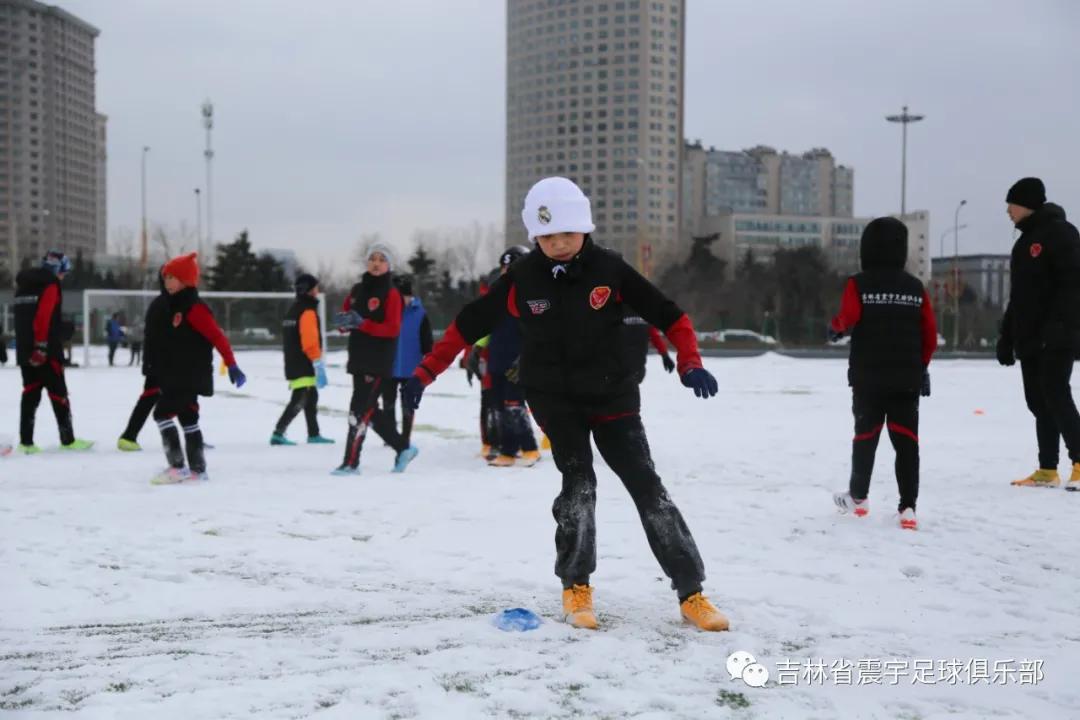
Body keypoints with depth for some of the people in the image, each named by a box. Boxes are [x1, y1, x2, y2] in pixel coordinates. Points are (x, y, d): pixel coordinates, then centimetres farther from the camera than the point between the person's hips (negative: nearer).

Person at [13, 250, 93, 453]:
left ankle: (26, 441, 1)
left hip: (25, 351, 8)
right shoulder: (50, 285, -9)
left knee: (31, 393, 7)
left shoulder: (24, 283, 18)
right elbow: (44, 318, -20)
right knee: (58, 394, 0)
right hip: (46, 352, -8)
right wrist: (41, 347, -22)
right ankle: (68, 440, 4)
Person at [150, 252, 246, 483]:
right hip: (177, 376, 10)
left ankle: (177, 467, -11)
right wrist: (161, 372, 23)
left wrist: (232, 365, -23)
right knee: (188, 418, 12)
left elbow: (218, 337, -19)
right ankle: (198, 469, 18)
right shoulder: (173, 306, 14)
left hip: (191, 376, -10)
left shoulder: (194, 308, -15)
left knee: (163, 413, -13)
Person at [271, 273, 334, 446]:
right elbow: (310, 341, -21)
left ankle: (314, 434, 22)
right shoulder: (308, 311, -13)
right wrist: (319, 365, -21)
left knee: (311, 399, 16)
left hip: (294, 365, 10)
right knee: (299, 401, -11)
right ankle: (278, 433, -15)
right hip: (304, 367, -10)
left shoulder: (293, 310, 17)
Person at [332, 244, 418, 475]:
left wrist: (363, 324, -25)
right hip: (358, 359, 7)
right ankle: (403, 448, 26)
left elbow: (393, 329, -15)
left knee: (360, 411, -9)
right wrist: (344, 322, -9)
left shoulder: (391, 294, -7)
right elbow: (344, 321, 15)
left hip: (379, 362, -7)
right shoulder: (357, 290, 12)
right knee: (370, 410, 14)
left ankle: (351, 463, -3)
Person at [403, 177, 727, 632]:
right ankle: (576, 589, 5)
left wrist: (690, 363, -20)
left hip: (612, 397, 0)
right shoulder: (521, 279, -9)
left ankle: (691, 593, 0)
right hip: (553, 399, 0)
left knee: (648, 488, -5)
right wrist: (426, 371, -4)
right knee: (578, 484, -14)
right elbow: (469, 324, -1)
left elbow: (667, 314, -6)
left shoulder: (609, 269, -10)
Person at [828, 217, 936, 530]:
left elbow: (847, 319, -20)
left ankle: (858, 497, 25)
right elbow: (930, 334, 2)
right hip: (907, 379, 1)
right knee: (906, 440, 1)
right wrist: (921, 366, 16)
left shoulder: (858, 284, -7)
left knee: (866, 436, 13)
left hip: (868, 377, -1)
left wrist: (834, 329, 3)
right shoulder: (915, 287, 2)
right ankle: (908, 506, -5)